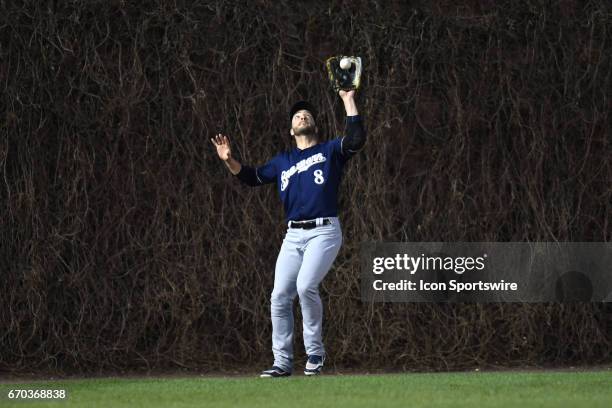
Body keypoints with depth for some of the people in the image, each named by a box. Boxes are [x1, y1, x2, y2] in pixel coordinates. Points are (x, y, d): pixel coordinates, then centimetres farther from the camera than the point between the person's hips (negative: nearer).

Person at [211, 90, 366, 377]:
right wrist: (229, 160, 2)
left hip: (324, 232, -5)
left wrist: (348, 101, -10)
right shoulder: (283, 161, 21)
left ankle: (315, 351, -10)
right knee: (280, 297, -3)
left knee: (306, 286, -24)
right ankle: (282, 362, 4)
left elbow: (356, 139, -9)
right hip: (293, 236, 5)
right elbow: (252, 177, 19)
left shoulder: (330, 151, 8)